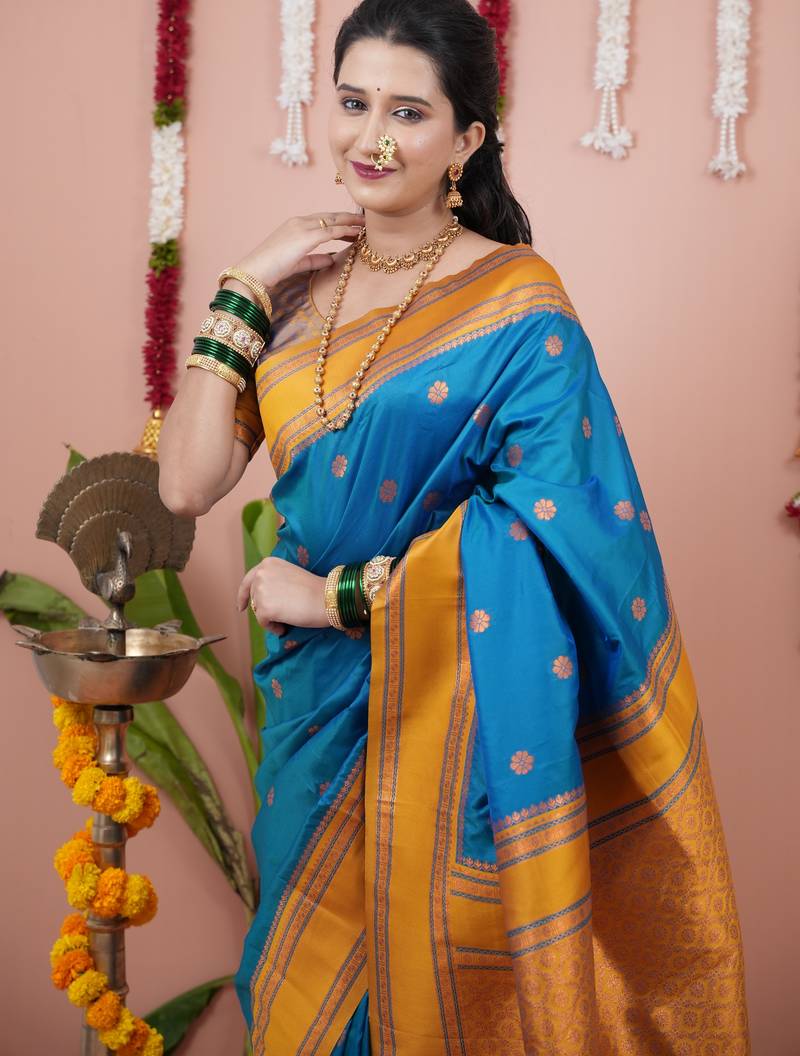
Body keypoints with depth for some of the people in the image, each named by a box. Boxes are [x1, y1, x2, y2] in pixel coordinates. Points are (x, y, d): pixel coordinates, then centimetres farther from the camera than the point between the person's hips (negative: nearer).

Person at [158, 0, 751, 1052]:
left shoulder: (517, 306, -14)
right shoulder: (299, 279, 0)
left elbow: (554, 521, -23)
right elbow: (190, 482, -7)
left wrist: (341, 595, -18)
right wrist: (244, 291, -11)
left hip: (449, 712, -5)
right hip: (312, 697, 5)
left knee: (436, 971, 12)